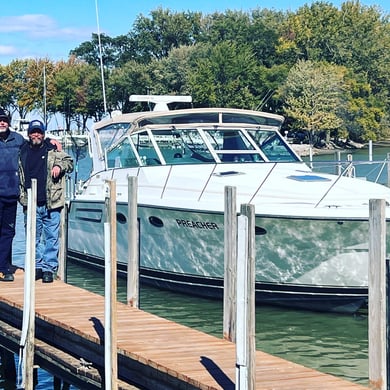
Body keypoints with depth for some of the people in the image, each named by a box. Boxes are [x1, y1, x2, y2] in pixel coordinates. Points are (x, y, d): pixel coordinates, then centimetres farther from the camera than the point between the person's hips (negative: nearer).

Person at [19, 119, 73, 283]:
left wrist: (59, 166, -8)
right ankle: (37, 266, 20)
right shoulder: (23, 153, 10)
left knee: (51, 237, -1)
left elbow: (69, 162, 13)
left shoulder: (53, 150, 5)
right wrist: (22, 197, 9)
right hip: (31, 204, 2)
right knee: (34, 237, 9)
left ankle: (49, 268, 4)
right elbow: (19, 176, 17)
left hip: (51, 203, -2)